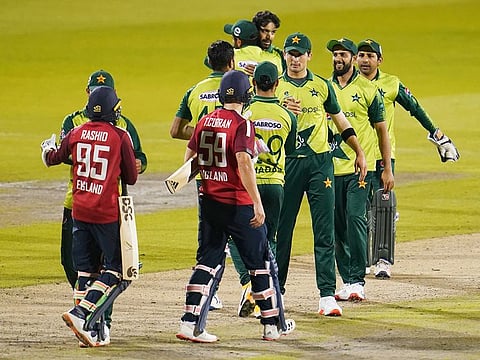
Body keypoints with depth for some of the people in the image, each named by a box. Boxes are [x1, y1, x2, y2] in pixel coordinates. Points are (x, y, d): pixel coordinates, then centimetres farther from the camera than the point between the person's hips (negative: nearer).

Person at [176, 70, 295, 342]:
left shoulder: (205, 122, 4)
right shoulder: (242, 125, -15)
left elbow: (190, 156, 12)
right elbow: (244, 163, -25)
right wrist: (257, 203, -26)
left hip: (209, 202, 6)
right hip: (239, 204, -6)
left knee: (208, 261, 10)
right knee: (260, 262, 9)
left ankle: (189, 322, -1)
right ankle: (273, 325, 16)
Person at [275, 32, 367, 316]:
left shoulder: (322, 86, 10)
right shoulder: (275, 86, 5)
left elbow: (339, 119, 18)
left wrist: (360, 153, 14)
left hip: (319, 162, 1)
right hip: (287, 162, -1)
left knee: (325, 231, -5)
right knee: (281, 229, 4)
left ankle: (327, 295, -8)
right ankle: (275, 290, 17)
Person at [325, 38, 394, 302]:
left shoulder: (367, 89, 1)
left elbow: (381, 129, 5)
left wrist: (387, 169, 3)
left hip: (360, 168, -4)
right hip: (332, 168, 4)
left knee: (355, 218, -15)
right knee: (338, 225, 4)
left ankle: (357, 281, -14)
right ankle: (347, 281, 10)